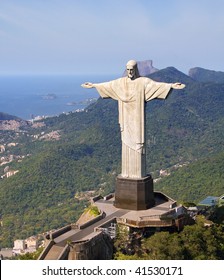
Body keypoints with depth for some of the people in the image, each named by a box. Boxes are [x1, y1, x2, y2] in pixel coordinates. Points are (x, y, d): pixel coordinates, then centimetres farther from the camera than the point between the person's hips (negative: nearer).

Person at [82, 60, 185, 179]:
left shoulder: (143, 81, -6)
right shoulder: (121, 82, 8)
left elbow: (156, 84, -18)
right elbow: (107, 85, 19)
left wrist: (171, 86, -33)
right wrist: (93, 85, 24)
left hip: (137, 117, -4)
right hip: (126, 117, 4)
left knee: (138, 143, -4)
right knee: (127, 143, 6)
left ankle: (139, 172, 1)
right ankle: (127, 172, 13)